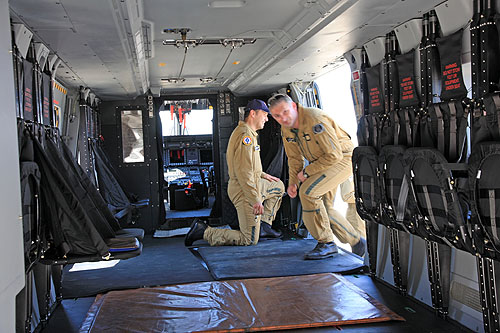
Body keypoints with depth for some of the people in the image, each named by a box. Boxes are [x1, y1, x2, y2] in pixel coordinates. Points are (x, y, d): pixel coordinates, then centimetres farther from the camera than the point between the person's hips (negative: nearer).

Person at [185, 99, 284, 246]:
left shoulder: (249, 133, 14)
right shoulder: (245, 135, -20)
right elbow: (243, 172, -26)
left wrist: (263, 175, 25)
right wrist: (256, 200, -26)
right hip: (244, 191, -11)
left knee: (279, 186, 26)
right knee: (249, 240, -7)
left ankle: (264, 225, 23)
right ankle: (204, 231, -3)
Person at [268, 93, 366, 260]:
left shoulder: (314, 120, -29)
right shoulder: (286, 128, -1)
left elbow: (334, 154, -28)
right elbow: (295, 158, 12)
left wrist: (307, 172, -20)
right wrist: (292, 182, -1)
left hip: (343, 159, -9)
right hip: (321, 162, 9)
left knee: (307, 191, -25)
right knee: (323, 208, 9)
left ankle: (326, 243, -14)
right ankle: (357, 242, 26)